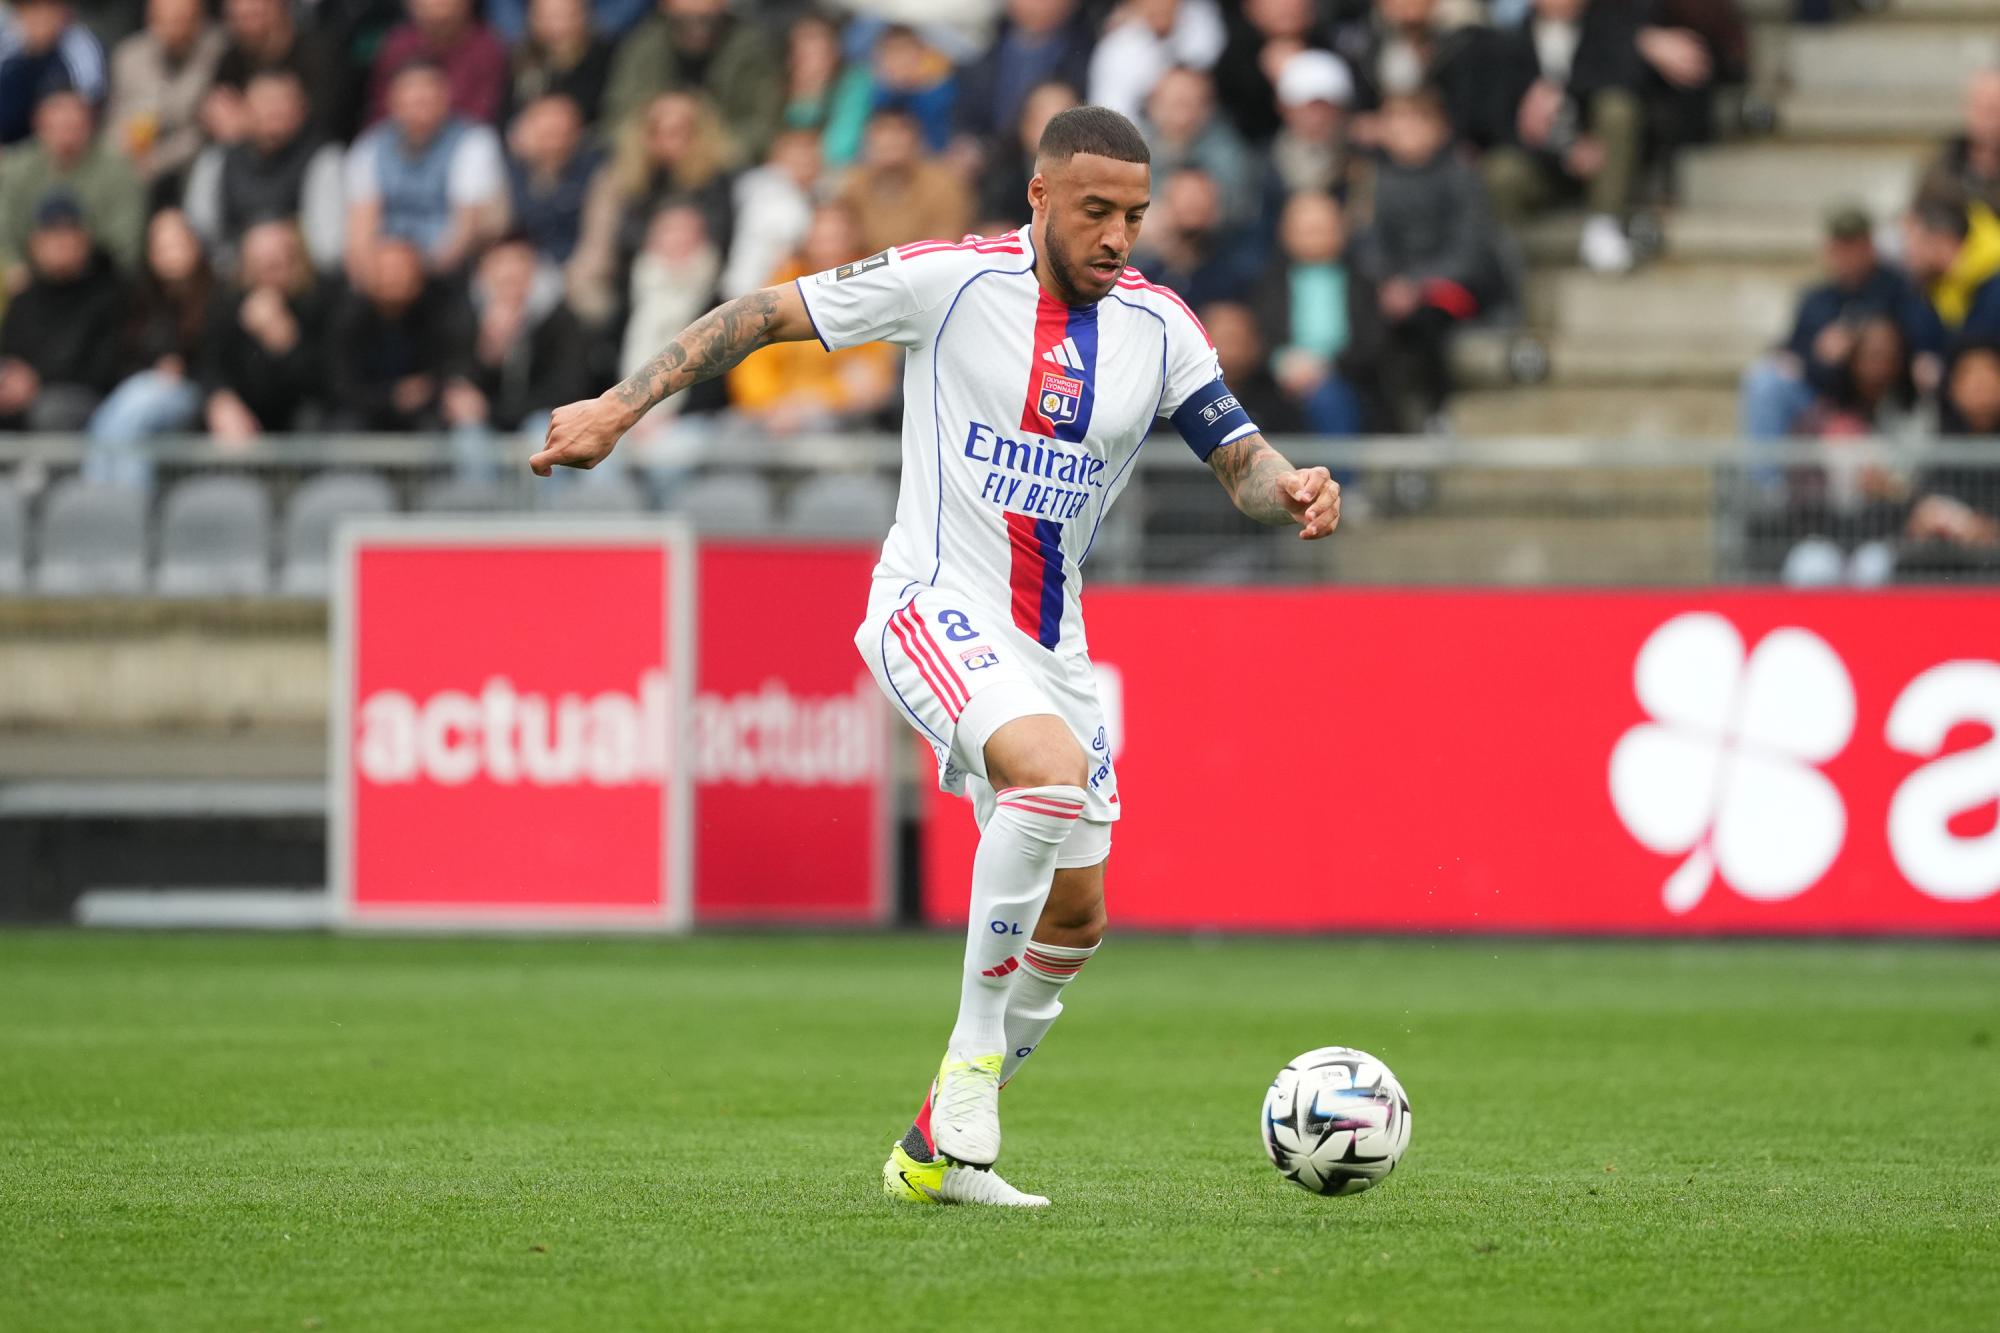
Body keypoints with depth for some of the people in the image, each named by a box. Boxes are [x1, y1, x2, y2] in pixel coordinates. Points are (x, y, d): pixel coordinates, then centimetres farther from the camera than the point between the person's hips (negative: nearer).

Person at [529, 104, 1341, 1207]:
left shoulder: (1157, 327, 1)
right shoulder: (950, 281, -11)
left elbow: (1238, 458, 4)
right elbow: (766, 316, -6)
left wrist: (1290, 491, -20)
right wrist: (622, 405, -12)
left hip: (1050, 646, 6)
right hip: (935, 607, -6)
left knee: (1074, 920, 7)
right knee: (1053, 768, -34)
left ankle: (940, 1145, 23)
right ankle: (972, 1050, -22)